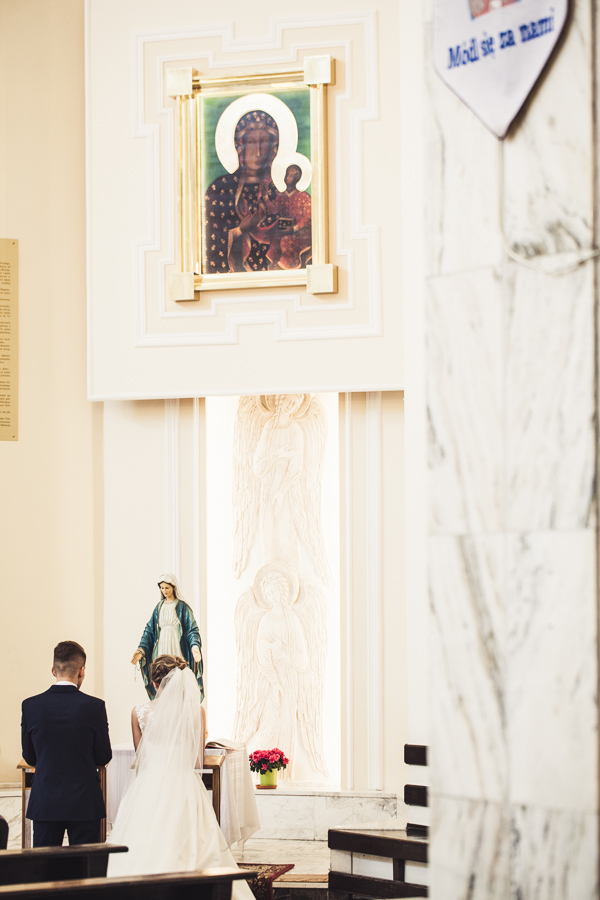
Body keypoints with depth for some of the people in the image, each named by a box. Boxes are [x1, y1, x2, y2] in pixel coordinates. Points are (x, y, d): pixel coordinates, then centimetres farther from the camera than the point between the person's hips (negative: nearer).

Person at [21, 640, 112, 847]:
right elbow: (104, 757, -1)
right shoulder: (94, 706, -10)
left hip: (44, 805, 2)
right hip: (84, 804, -1)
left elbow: (29, 757, 5)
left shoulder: (30, 706, -5)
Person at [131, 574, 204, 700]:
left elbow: (192, 629, -5)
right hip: (161, 651, 4)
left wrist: (195, 646, -24)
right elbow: (150, 630, 12)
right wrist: (141, 649, -1)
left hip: (177, 651, -4)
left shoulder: (182, 607, 1)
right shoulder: (159, 607, 13)